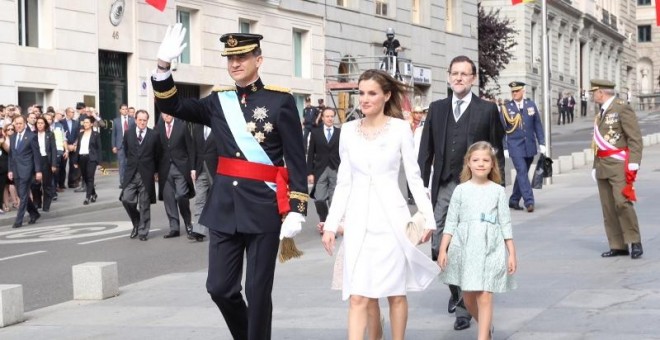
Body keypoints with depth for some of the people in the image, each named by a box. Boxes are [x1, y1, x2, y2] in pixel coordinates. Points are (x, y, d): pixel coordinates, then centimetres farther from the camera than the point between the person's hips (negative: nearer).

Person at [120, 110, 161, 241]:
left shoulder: (154, 135, 0)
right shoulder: (128, 134, 7)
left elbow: (158, 154, 7)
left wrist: (156, 171, 8)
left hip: (147, 174, -2)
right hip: (131, 173, 2)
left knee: (145, 204, 2)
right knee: (126, 199, -8)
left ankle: (143, 231, 12)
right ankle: (136, 223, 16)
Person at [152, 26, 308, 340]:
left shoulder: (280, 101, -5)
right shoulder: (218, 101, 9)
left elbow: (297, 161, -6)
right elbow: (170, 106, 5)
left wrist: (295, 210, -12)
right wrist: (163, 64, -10)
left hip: (264, 208, -4)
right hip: (224, 207, 5)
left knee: (258, 291, 2)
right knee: (220, 287, 7)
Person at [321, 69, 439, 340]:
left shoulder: (400, 128, 0)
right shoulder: (348, 130, 7)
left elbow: (414, 176, 2)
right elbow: (343, 182, 10)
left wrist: (428, 217, -3)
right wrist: (331, 224, 7)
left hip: (391, 218, -2)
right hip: (358, 219, 2)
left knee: (396, 292, 7)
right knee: (358, 297, -3)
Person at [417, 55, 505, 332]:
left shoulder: (487, 110, 2)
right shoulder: (437, 109, 11)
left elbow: (497, 153, 2)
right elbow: (426, 151, 10)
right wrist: (422, 186, 4)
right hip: (443, 187, 3)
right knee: (439, 249, 4)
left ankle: (465, 305, 8)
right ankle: (457, 290, 30)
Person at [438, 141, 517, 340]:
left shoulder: (497, 191, 3)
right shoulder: (461, 190, 4)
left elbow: (505, 224, 5)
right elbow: (451, 222, 4)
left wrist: (512, 253, 2)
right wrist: (443, 250, -1)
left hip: (490, 249, -2)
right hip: (465, 248, 2)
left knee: (484, 297, -9)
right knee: (468, 297, 11)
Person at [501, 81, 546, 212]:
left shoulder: (531, 105, 6)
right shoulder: (506, 108, -2)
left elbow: (537, 125, 9)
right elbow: (502, 130, 0)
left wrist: (541, 143, 4)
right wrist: (504, 148, -5)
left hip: (530, 146, 4)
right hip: (515, 146, -4)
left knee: (522, 173, 10)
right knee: (522, 172, -13)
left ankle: (514, 200, 22)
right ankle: (529, 201, -15)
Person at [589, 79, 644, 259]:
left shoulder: (622, 109, -7)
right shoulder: (601, 112, 16)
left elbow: (635, 139, -11)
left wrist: (633, 165, -18)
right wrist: (596, 166, 18)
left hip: (618, 165, -8)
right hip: (603, 167, 8)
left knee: (622, 203, -18)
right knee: (608, 209, 5)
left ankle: (635, 242, -7)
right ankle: (618, 246, 10)